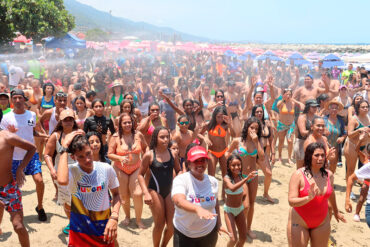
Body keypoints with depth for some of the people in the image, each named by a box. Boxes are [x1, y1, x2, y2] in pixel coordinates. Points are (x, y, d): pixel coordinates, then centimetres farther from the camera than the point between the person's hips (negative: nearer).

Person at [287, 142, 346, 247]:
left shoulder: (329, 175, -1)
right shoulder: (298, 175, -16)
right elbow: (291, 201, -21)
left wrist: (336, 211, 30)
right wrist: (308, 198, -36)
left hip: (322, 223, 4)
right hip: (299, 223, -4)